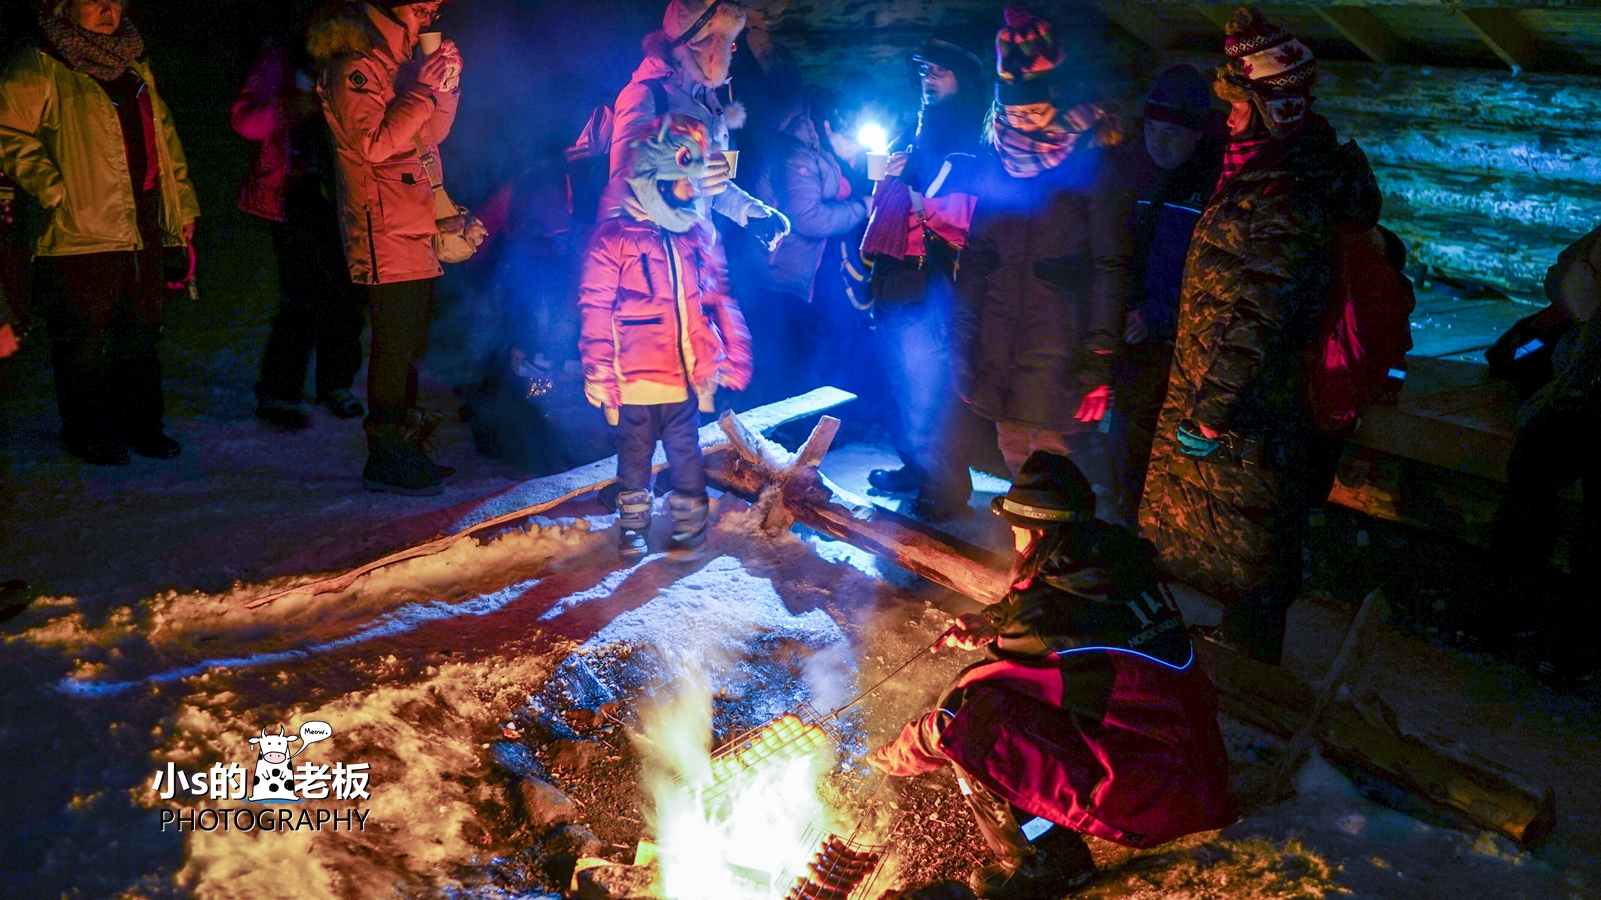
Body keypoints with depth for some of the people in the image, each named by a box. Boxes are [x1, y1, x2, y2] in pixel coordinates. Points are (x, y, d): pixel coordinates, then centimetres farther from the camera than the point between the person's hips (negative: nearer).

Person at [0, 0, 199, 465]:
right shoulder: (38, 69, -4)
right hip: (81, 232, -6)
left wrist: (183, 201, 18)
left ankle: (142, 426, 24)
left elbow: (164, 134, 22)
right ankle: (87, 435, 14)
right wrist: (54, 191, -16)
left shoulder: (136, 68, 18)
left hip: (144, 232, 6)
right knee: (85, 339, 1)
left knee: (141, 335, 12)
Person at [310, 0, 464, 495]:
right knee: (395, 341, -8)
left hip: (414, 227, 9)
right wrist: (422, 90, -17)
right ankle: (385, 458, -1)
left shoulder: (398, 60, 18)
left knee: (411, 342, 13)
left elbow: (429, 135, 20)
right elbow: (374, 144, -21)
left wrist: (444, 82, 6)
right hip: (385, 231, -9)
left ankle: (405, 445, 24)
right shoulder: (354, 66, -10)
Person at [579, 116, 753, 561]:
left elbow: (720, 299, 13)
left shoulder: (698, 235, 8)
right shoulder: (614, 237, -8)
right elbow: (595, 310, -8)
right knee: (635, 455, 11)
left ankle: (690, 528, 23)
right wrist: (599, 373, -11)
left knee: (686, 454, 10)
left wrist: (734, 354, 9)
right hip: (637, 377, -3)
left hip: (688, 375, 3)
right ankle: (631, 529, 26)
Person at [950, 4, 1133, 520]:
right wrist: (963, 341, 11)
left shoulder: (1094, 164, -6)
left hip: (1060, 359, -5)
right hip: (999, 356, 5)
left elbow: (1110, 270, -9)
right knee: (1018, 465, 14)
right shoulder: (995, 162, 9)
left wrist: (1099, 362, -14)